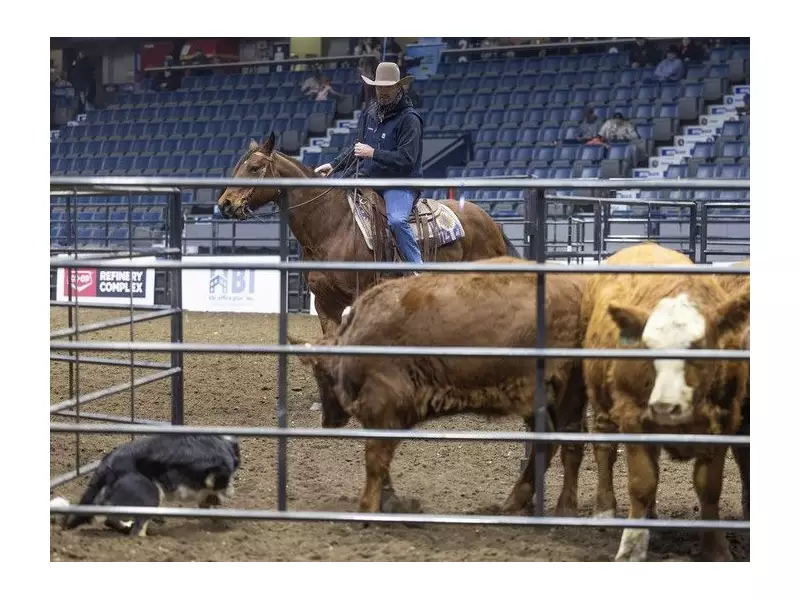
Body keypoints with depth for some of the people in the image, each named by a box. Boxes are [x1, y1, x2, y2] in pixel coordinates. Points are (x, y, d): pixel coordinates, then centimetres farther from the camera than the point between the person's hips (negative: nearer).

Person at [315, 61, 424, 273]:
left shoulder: (409, 119, -12)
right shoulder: (370, 113, 12)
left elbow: (406, 159, -20)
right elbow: (357, 149, 24)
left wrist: (373, 153, -23)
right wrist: (334, 165, 14)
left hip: (399, 184, -8)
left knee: (396, 219, -34)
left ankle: (418, 266, -28)